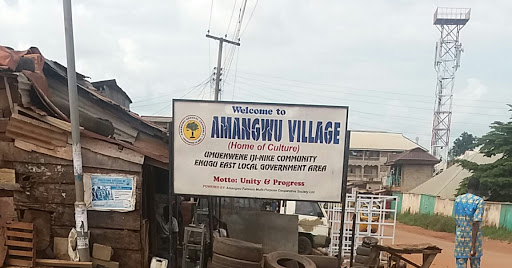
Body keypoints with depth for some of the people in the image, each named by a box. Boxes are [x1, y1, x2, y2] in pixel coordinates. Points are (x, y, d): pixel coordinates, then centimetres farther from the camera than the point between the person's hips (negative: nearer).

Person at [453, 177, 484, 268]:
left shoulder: (458, 199, 3)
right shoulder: (479, 201, -10)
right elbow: (476, 224, -17)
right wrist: (473, 247, -18)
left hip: (460, 237, 2)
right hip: (474, 238, -2)